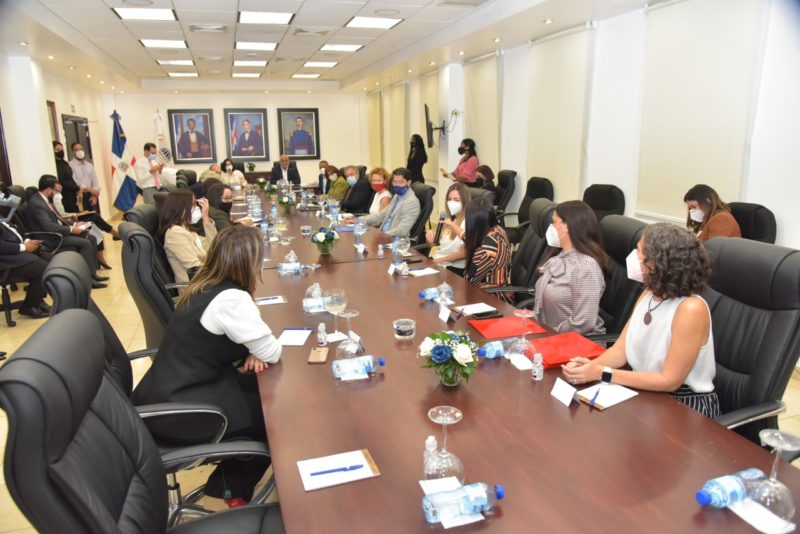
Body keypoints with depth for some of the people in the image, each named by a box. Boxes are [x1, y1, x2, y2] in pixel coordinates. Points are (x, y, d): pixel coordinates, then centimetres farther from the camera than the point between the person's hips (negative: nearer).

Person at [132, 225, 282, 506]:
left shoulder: (204, 284, 3)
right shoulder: (231, 299, -25)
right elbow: (272, 353, -17)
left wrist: (252, 351, -5)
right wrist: (258, 350, 4)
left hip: (169, 390, 9)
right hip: (175, 410, -8)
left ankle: (232, 472, 28)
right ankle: (233, 485, 23)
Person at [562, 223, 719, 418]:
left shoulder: (691, 309, -24)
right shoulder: (649, 294, 0)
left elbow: (669, 381, -22)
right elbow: (620, 350, 0)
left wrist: (602, 373, -24)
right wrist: (590, 366, -20)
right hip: (648, 395, 6)